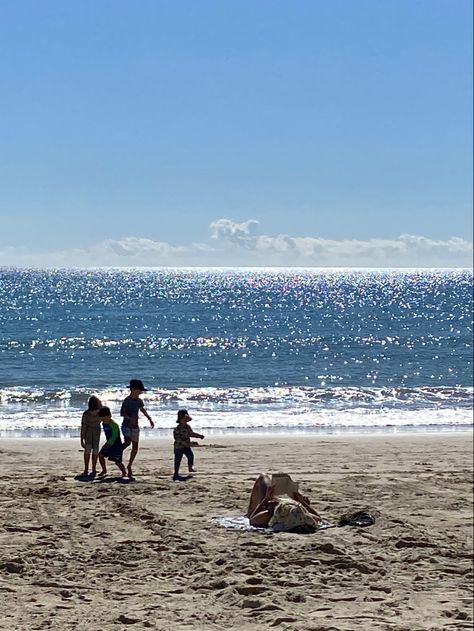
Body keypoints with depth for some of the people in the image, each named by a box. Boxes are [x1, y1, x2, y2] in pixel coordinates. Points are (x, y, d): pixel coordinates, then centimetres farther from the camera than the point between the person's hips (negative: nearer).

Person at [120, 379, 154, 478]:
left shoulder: (139, 401, 7)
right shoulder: (127, 400, -12)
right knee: (127, 442, -28)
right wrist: (129, 418, -32)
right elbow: (122, 413, -17)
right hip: (127, 425, -6)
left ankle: (129, 466, 17)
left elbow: (143, 410, 26)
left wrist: (150, 419, 24)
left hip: (135, 427, 6)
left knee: (135, 448, 5)